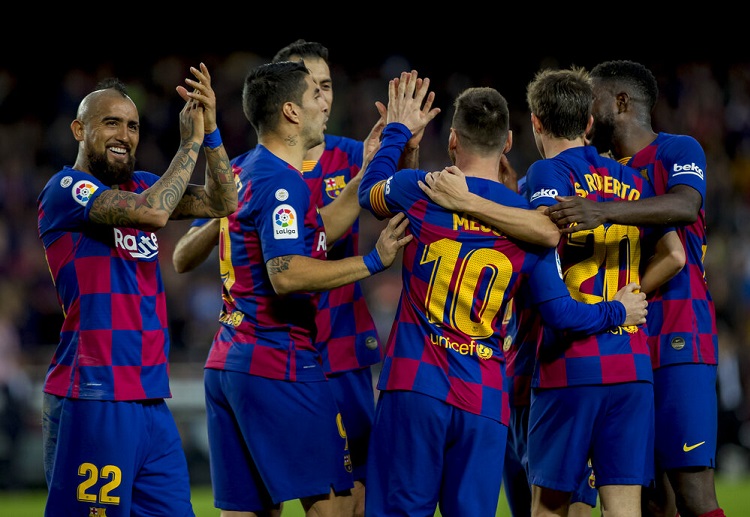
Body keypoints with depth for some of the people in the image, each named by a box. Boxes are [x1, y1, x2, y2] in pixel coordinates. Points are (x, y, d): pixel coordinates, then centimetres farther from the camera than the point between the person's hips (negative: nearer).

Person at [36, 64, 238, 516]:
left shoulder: (139, 186, 16)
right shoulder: (66, 189, -7)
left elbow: (222, 203, 8)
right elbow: (153, 212, -22)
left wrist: (210, 131, -3)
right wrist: (190, 142, -11)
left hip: (151, 399, 8)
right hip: (93, 401, -8)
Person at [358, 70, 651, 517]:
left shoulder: (422, 191, -2)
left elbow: (370, 191, 22)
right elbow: (560, 312, 4)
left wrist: (398, 131, 37)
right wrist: (617, 312, 23)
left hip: (415, 386, -1)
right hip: (485, 402, 1)